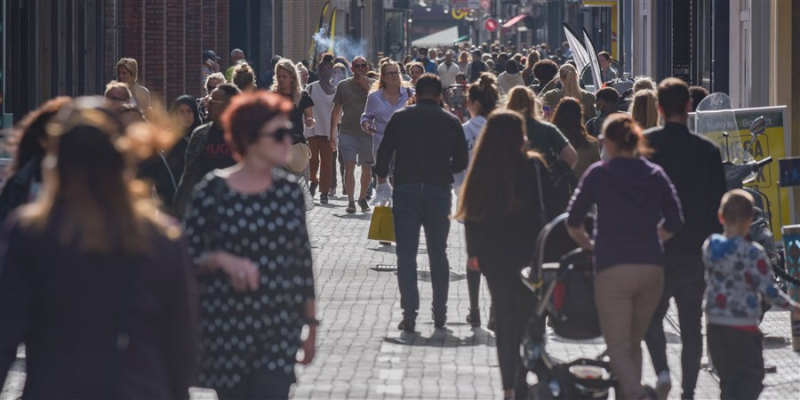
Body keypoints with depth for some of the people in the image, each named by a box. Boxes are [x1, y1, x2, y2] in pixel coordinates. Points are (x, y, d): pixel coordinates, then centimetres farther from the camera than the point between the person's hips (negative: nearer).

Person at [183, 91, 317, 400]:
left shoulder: (290, 190, 5)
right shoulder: (213, 191, -6)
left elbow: (303, 262, 11)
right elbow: (187, 258, -2)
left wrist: (311, 323, 13)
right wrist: (221, 260, -21)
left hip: (280, 331, 2)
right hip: (227, 330, -2)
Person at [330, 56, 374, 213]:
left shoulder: (372, 85, 6)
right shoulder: (343, 85, 7)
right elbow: (336, 110, 11)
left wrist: (367, 87, -13)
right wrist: (333, 132, 8)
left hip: (367, 132, 1)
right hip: (348, 132, -1)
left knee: (367, 168, 6)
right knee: (349, 165, -10)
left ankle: (362, 198, 23)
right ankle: (350, 201, -9)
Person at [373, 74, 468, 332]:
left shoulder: (400, 118, -1)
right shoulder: (451, 122, 2)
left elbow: (383, 154, 0)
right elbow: (461, 162, 3)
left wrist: (382, 180, 15)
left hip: (406, 191, -1)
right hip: (439, 191, 1)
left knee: (406, 255, -1)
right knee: (438, 255, 13)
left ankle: (409, 315, -8)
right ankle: (440, 314, 16)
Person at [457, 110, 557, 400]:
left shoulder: (481, 168, -2)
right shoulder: (533, 165, -9)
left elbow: (472, 211, 1)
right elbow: (550, 204, -6)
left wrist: (474, 252, 9)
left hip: (493, 254, 3)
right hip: (528, 253, -3)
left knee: (505, 319, 11)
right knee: (529, 319, 5)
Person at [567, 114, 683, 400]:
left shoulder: (599, 174, -3)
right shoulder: (656, 175, 7)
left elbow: (572, 223, 2)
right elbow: (673, 223, 11)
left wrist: (590, 246, 18)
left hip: (613, 270, -4)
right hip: (652, 268, 4)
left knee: (618, 346, -4)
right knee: (634, 343, 18)